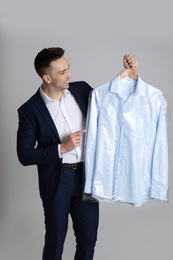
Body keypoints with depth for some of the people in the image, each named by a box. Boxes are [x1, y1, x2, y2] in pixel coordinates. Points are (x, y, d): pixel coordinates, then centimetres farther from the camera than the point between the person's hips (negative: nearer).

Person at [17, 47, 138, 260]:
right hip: (56, 181, -3)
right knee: (55, 239, 12)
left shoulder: (81, 89, 0)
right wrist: (62, 148, -20)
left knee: (88, 238, 14)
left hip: (87, 176, 4)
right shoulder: (29, 110, -11)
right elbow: (25, 155, -10)